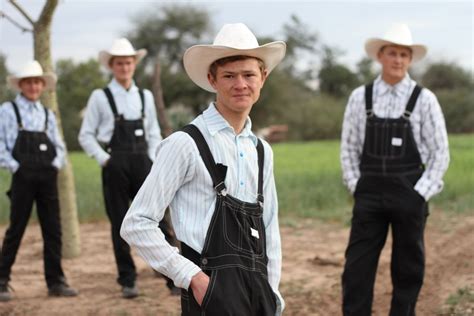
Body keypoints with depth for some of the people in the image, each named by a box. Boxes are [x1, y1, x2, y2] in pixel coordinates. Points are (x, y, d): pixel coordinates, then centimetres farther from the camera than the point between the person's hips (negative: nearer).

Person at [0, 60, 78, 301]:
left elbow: (59, 146, 18)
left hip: (48, 177, 4)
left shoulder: (47, 114, 15)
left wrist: (56, 164, 1)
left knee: (53, 230, 3)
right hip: (23, 178, -4)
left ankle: (56, 282, 9)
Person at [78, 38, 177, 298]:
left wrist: (153, 160, 4)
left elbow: (154, 134, 17)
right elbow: (86, 135, 3)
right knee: (120, 225, 3)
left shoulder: (145, 97, 12)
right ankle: (127, 281, 10)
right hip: (115, 167, -2)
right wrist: (104, 159, -6)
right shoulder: (100, 97, 1)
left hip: (143, 164, 2)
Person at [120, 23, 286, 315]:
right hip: (211, 291, -6)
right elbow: (136, 225, -9)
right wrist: (191, 276, -12)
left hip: (259, 292, 6)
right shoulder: (186, 145, -7)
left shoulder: (262, 151, 13)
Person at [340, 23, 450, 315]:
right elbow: (349, 148, 10)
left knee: (408, 268, 7)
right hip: (369, 194, 1)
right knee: (357, 268, -2)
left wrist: (420, 195, -7)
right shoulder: (360, 97, 3)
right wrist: (356, 188, 2)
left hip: (409, 194, -1)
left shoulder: (423, 99, -3)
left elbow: (440, 154, 0)